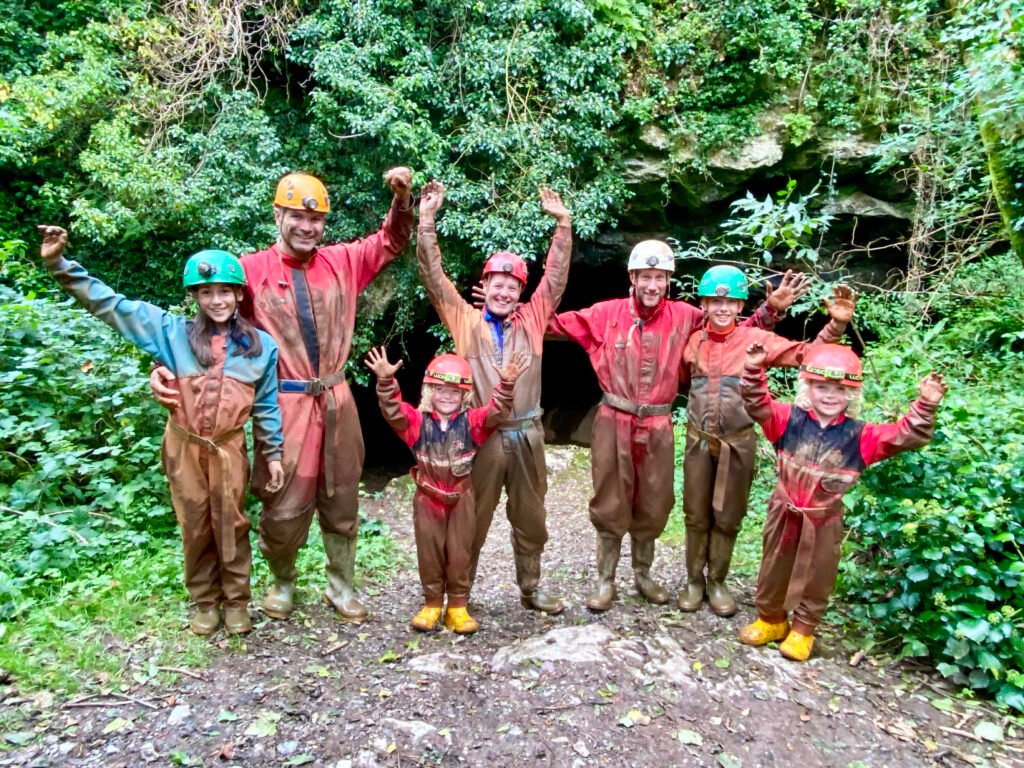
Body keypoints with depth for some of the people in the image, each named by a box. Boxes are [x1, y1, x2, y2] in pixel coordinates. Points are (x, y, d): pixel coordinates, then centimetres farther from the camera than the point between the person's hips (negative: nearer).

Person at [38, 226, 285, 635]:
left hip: (228, 448, -1)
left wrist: (273, 453, 4)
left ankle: (236, 600, 28)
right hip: (184, 446, 1)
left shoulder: (261, 346, -5)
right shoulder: (172, 332, -4)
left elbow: (266, 404, 2)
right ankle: (204, 601, 32)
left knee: (231, 525, 10)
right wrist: (60, 264, -14)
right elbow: (109, 305, -4)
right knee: (195, 527, 14)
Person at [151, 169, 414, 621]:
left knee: (342, 501, 14)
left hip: (337, 400, 4)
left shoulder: (342, 261, 7)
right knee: (284, 505, 6)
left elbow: (391, 241, 16)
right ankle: (283, 583, 34)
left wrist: (402, 198, -1)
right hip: (284, 404, -3)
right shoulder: (251, 270, -4)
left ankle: (340, 586, 33)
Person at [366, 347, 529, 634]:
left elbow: (497, 411, -19)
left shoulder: (472, 422, -5)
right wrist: (386, 381, -38)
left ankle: (458, 606, 23)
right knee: (429, 554, 12)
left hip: (461, 497, 0)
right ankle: (432, 604, 27)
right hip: (428, 497, 0)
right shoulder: (417, 421, -6)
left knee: (460, 554, 9)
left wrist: (506, 384, -37)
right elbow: (393, 410, -20)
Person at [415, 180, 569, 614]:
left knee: (531, 519, 15)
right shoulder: (464, 320, 1)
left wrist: (563, 223, -7)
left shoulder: (533, 319, 6)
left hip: (526, 435, 3)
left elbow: (556, 275, 2)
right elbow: (433, 276, -4)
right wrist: (427, 220, -11)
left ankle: (531, 589, 33)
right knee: (471, 520, 9)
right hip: (480, 435, -2)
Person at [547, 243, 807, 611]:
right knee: (610, 505, 8)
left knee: (652, 506, 15)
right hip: (614, 423, -1)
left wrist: (771, 308, -4)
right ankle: (605, 580, 24)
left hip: (657, 427, 2)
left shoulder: (685, 316, -1)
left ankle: (643, 574, 36)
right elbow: (559, 323, 4)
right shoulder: (607, 313, -3)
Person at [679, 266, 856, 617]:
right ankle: (694, 581, 27)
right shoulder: (692, 341, -1)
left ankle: (717, 582, 30)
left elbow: (805, 354, -9)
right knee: (696, 516, 11)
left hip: (738, 443, -1)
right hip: (699, 440, 1)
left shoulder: (756, 339, -6)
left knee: (727, 518, 12)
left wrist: (836, 325, -20)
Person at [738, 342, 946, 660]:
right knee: (774, 571, 15)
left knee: (816, 579, 13)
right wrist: (754, 371, -35)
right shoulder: (790, 419, -8)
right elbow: (758, 405, -19)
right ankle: (771, 619, 35)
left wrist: (926, 405, -25)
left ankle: (803, 629, 33)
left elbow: (906, 436, -10)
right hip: (784, 513, 0)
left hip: (824, 521, 0)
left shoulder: (860, 435, -6)